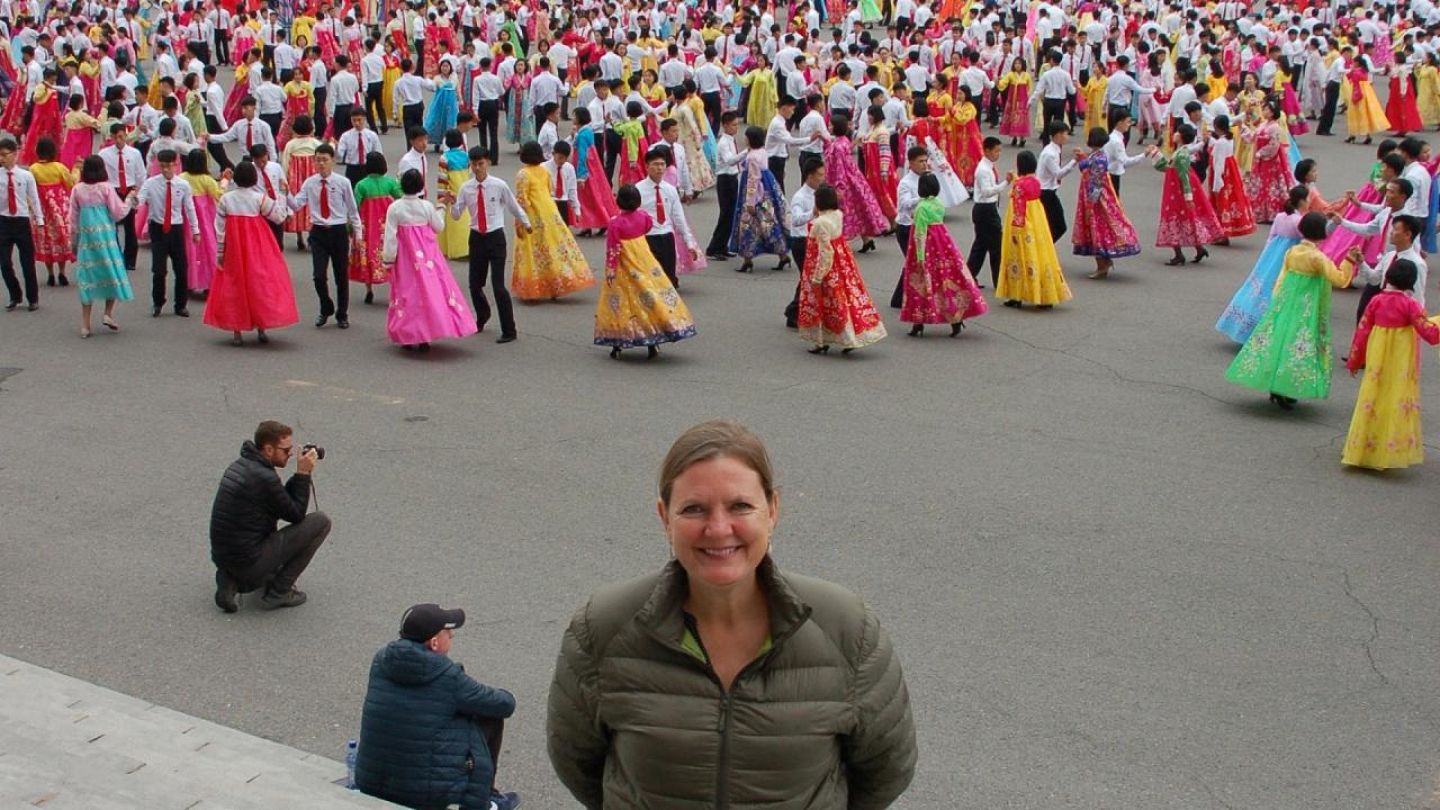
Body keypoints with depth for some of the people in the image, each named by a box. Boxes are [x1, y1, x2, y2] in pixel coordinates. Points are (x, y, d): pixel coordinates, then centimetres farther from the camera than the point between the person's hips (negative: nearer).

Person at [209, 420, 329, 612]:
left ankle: (231, 581, 14)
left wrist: (301, 474, 8)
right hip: (249, 563, -9)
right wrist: (303, 473, -6)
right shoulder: (264, 477, -21)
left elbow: (284, 501, 18)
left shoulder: (240, 465, 9)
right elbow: (296, 514, -8)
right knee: (320, 522, -5)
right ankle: (279, 592, 2)